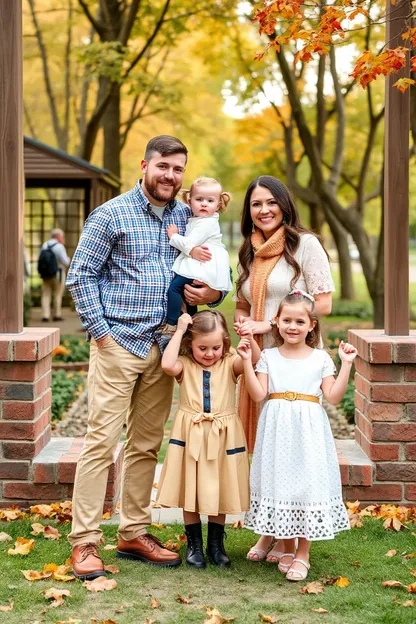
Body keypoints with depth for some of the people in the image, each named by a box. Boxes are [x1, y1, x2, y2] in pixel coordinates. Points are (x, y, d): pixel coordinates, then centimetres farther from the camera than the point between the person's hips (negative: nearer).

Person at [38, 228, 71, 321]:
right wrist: (68, 259, 6)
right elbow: (65, 262, -16)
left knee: (46, 295, 7)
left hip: (46, 274, 5)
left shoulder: (44, 245, 2)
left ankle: (45, 316, -1)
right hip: (58, 274, -5)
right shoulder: (59, 247, -16)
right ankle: (57, 315, 13)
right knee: (57, 295, 8)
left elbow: (41, 259, 6)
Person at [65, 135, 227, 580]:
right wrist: (100, 331, -10)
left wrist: (212, 293, -5)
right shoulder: (112, 214, -3)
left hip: (163, 345, 5)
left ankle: (133, 534, 21)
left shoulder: (187, 217, 11)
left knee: (147, 444, 11)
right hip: (117, 343, -5)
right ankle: (84, 541, 1)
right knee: (101, 440, -6)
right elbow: (80, 275, -4)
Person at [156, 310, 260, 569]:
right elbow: (167, 364, -24)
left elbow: (257, 361, -16)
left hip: (223, 437, 1)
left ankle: (216, 544, 27)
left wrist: (251, 342, -34)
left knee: (219, 492, 10)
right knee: (190, 492, 6)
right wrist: (179, 331, -18)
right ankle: (194, 544, 23)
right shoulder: (185, 365, -2)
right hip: (191, 435, -1)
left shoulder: (230, 364, 1)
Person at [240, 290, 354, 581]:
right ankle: (287, 549, 22)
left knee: (308, 484, -1)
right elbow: (258, 394, -4)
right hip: (277, 432, 1)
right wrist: (247, 361, -8)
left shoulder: (321, 358, 4)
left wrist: (346, 364, -7)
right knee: (279, 483, 5)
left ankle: (302, 554, 11)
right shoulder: (269, 356, 6)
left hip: (308, 432, -1)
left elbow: (334, 396, -2)